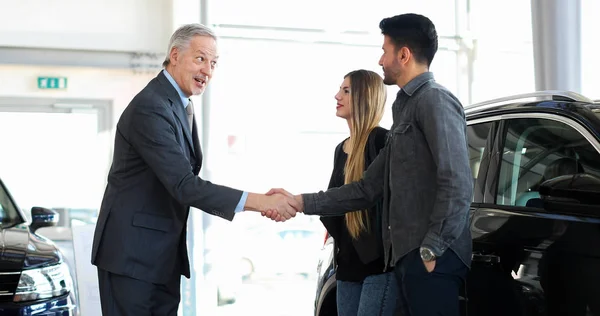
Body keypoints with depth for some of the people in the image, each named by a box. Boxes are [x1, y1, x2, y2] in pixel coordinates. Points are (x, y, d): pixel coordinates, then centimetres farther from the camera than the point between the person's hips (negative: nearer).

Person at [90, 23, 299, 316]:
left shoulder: (182, 105, 13)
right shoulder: (150, 108, -19)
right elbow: (184, 185, -26)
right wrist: (258, 201, -28)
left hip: (165, 255, 9)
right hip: (132, 251, -9)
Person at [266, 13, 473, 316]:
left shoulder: (434, 100, -6)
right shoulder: (406, 108, 23)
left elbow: (457, 185, -18)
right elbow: (368, 189, 20)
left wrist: (432, 249, -18)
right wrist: (299, 202, 15)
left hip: (431, 258, -9)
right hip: (408, 256, 9)